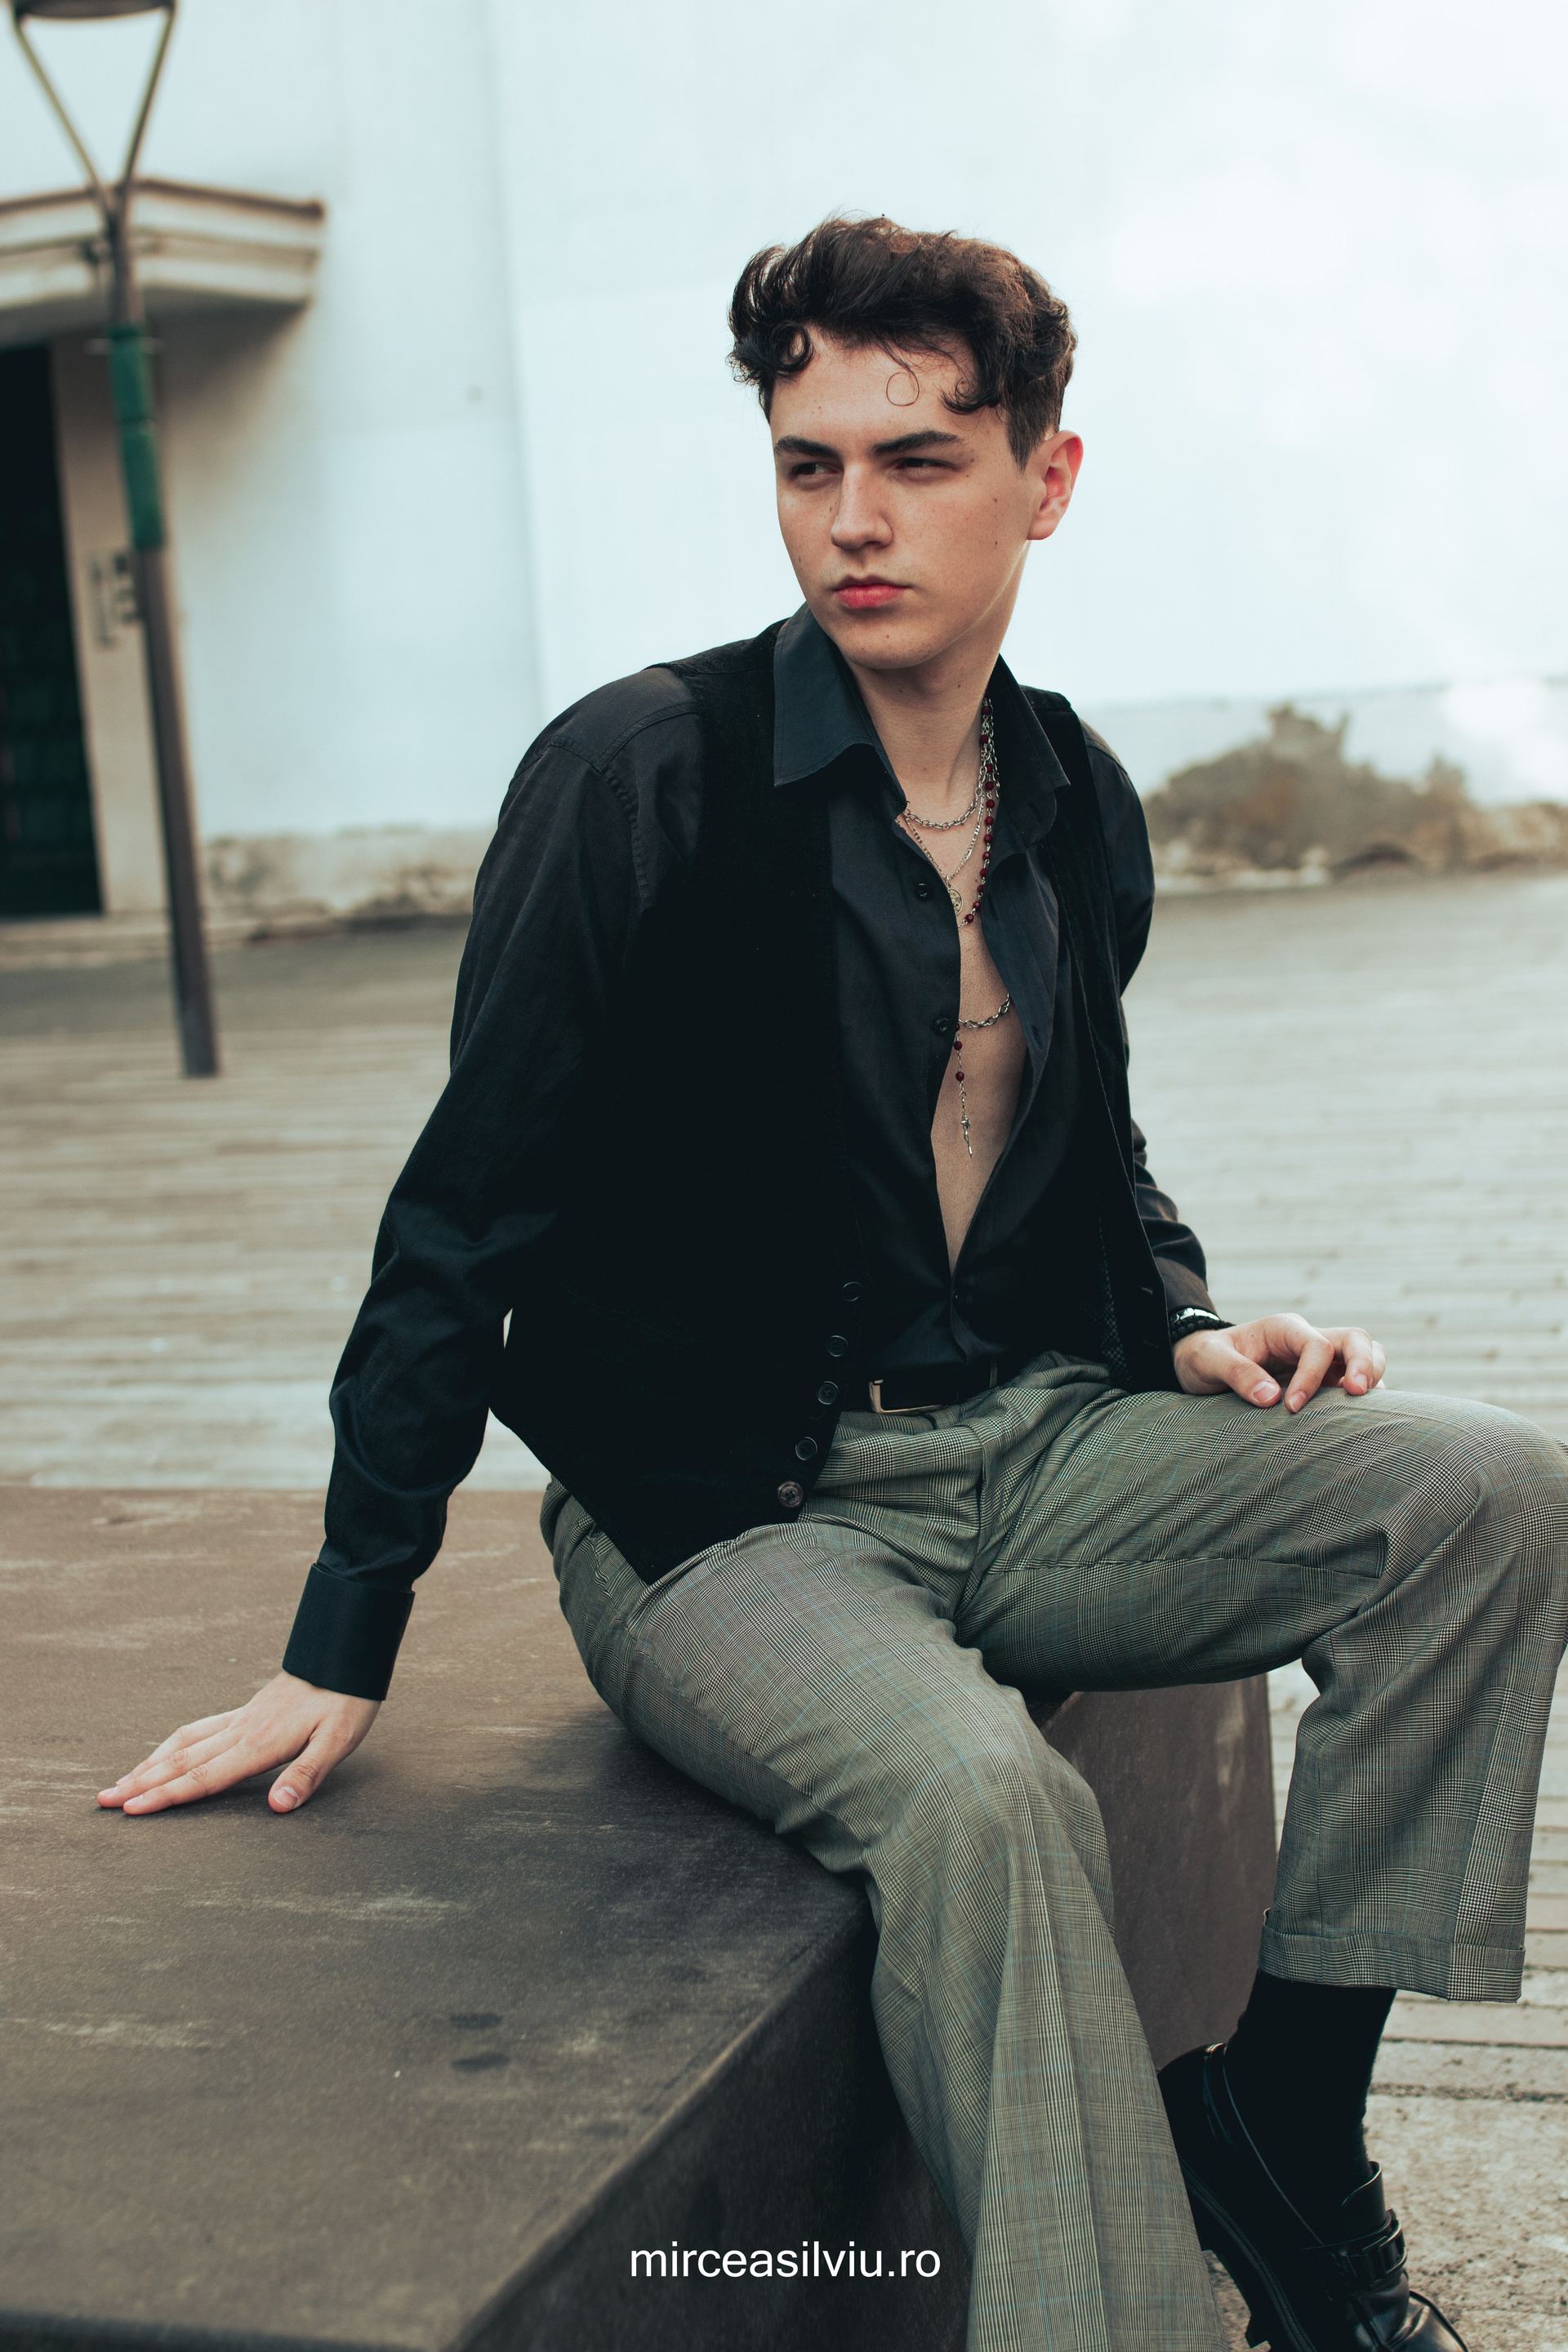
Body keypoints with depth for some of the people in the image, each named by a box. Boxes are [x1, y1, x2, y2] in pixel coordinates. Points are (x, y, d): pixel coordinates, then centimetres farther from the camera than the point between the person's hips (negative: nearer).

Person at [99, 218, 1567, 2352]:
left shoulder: (1081, 810, 8)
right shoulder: (642, 777, -11)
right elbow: (470, 1217, -8)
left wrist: (1185, 1330, 2)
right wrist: (344, 1649, -8)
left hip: (1031, 1454, 6)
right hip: (723, 1516, -6)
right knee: (981, 1796, -36)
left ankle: (1284, 2126, -6)